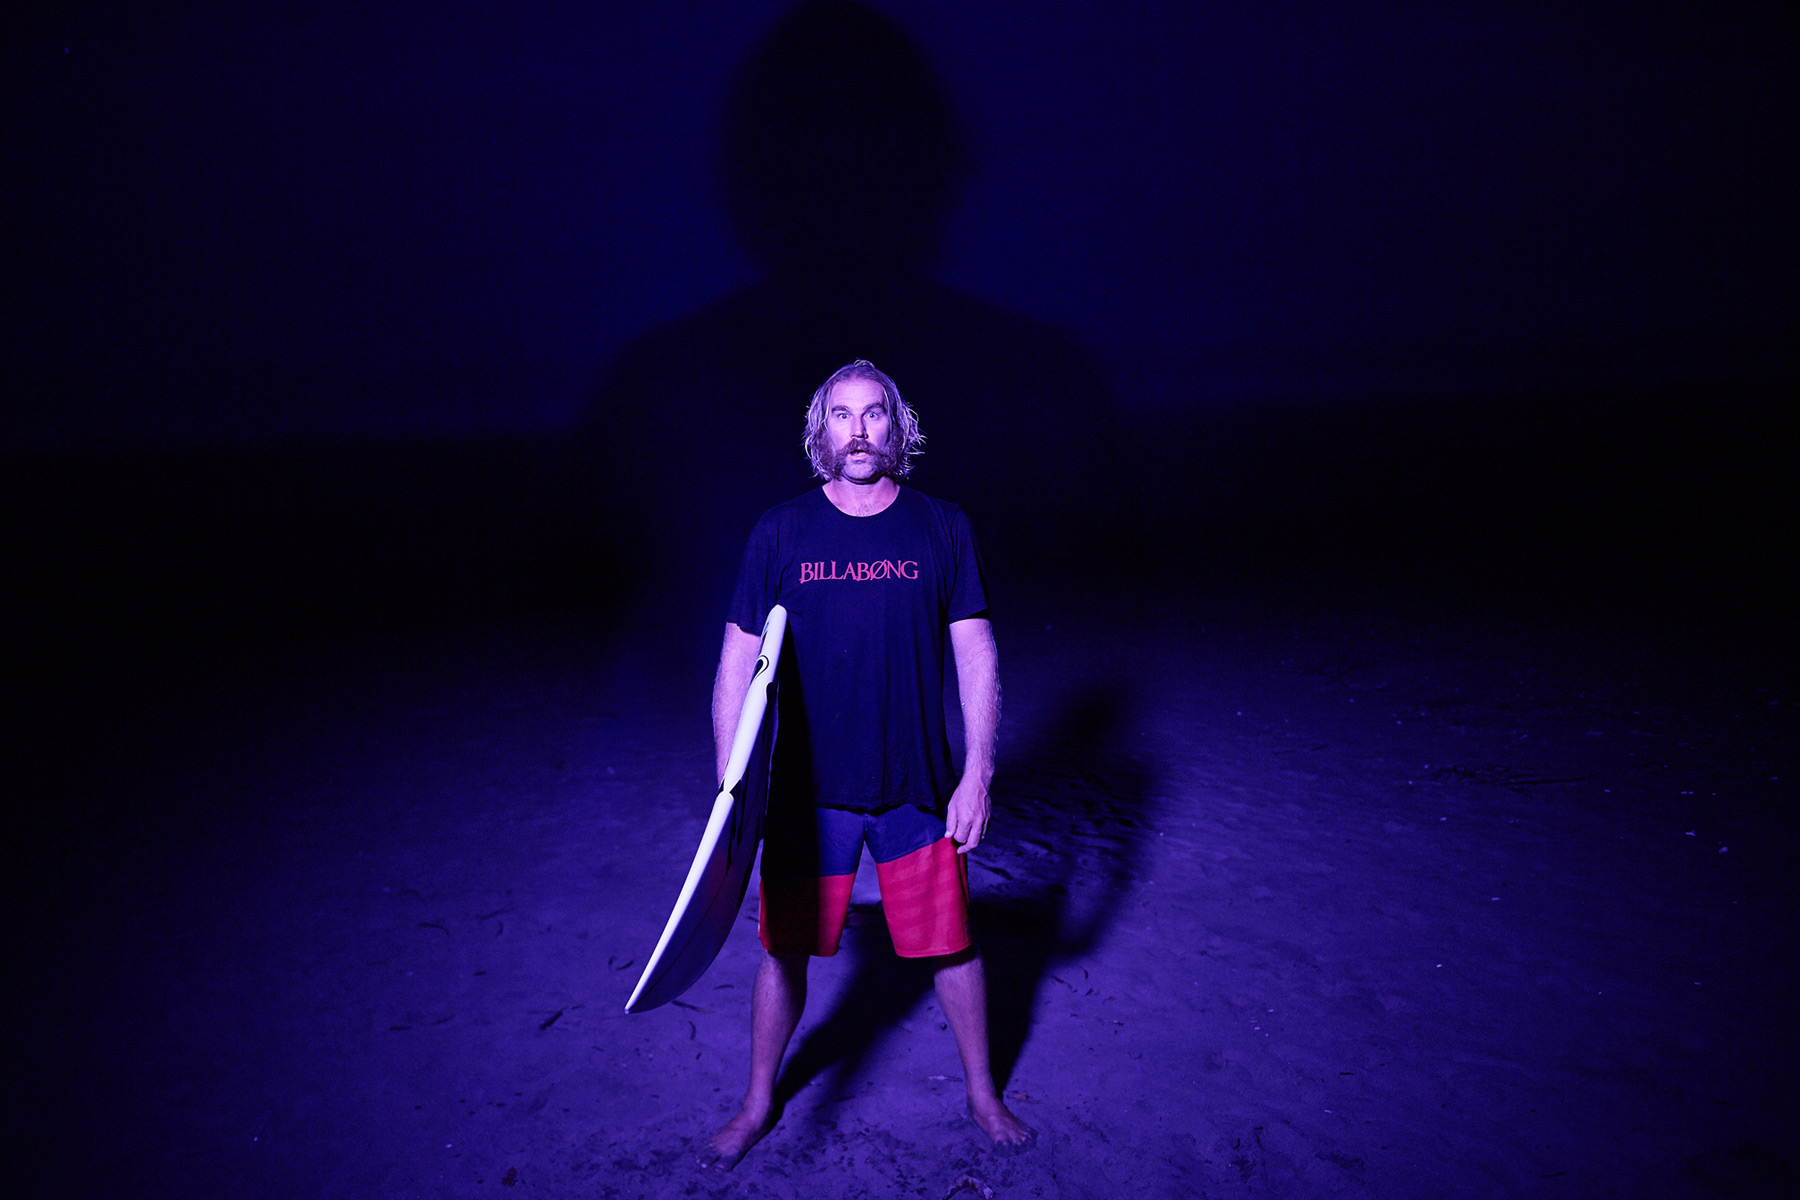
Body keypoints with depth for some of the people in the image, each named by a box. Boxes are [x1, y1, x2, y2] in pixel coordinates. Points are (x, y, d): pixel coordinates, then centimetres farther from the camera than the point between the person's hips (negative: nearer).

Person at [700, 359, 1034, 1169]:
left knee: (953, 948, 12)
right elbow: (738, 662, 0)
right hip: (807, 791, 0)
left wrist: (978, 775, -5)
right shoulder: (780, 532, -3)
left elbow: (976, 654, 0)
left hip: (918, 790, 0)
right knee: (783, 952, 12)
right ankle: (758, 1104, 37)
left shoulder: (943, 529, -2)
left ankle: (983, 1094, 38)